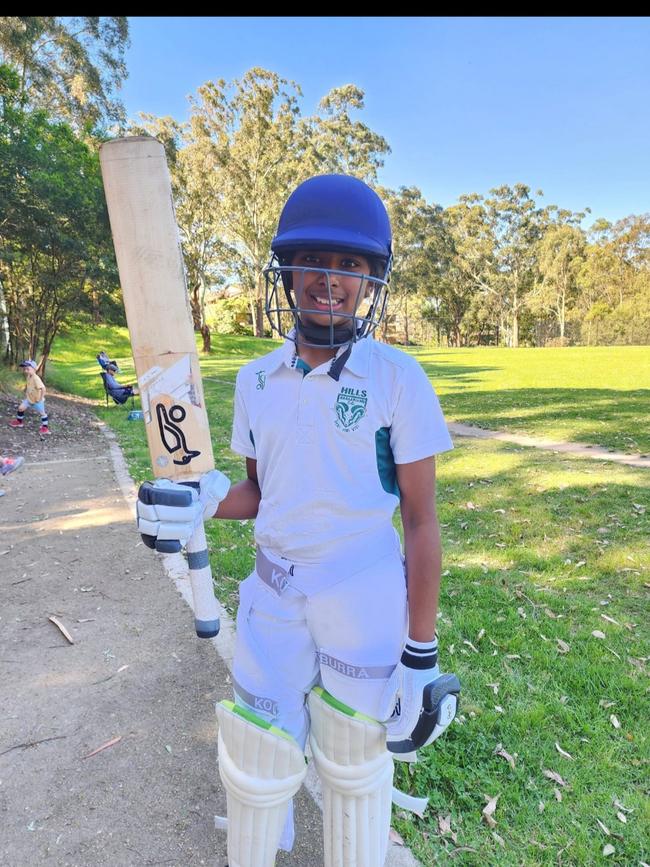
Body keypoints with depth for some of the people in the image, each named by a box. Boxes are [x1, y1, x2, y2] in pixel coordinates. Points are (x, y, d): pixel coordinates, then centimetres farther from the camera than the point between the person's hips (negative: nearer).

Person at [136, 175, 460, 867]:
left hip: (365, 598, -3)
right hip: (274, 593, 4)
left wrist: (421, 656, -7)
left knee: (355, 769, 15)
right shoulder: (256, 380, 2)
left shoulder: (397, 379, -11)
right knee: (255, 762, 17)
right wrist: (207, 505, -9)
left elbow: (420, 519, -8)